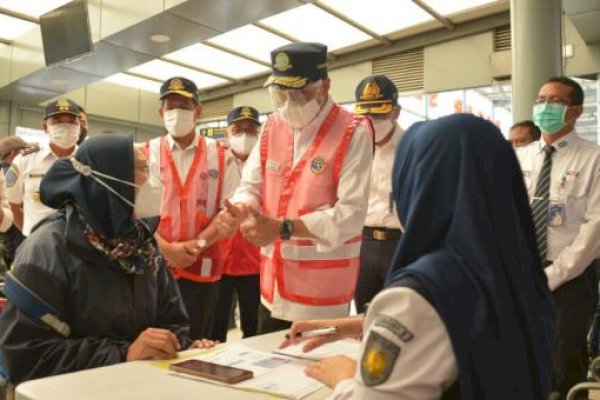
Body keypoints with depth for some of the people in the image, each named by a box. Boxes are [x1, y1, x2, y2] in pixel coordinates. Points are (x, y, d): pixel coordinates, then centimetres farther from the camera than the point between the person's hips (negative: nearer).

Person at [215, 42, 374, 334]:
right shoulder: (271, 127, 7)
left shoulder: (352, 134, -13)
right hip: (273, 284, 6)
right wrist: (237, 210, -15)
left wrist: (282, 228, -26)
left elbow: (351, 214, -20)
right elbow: (251, 186, 8)